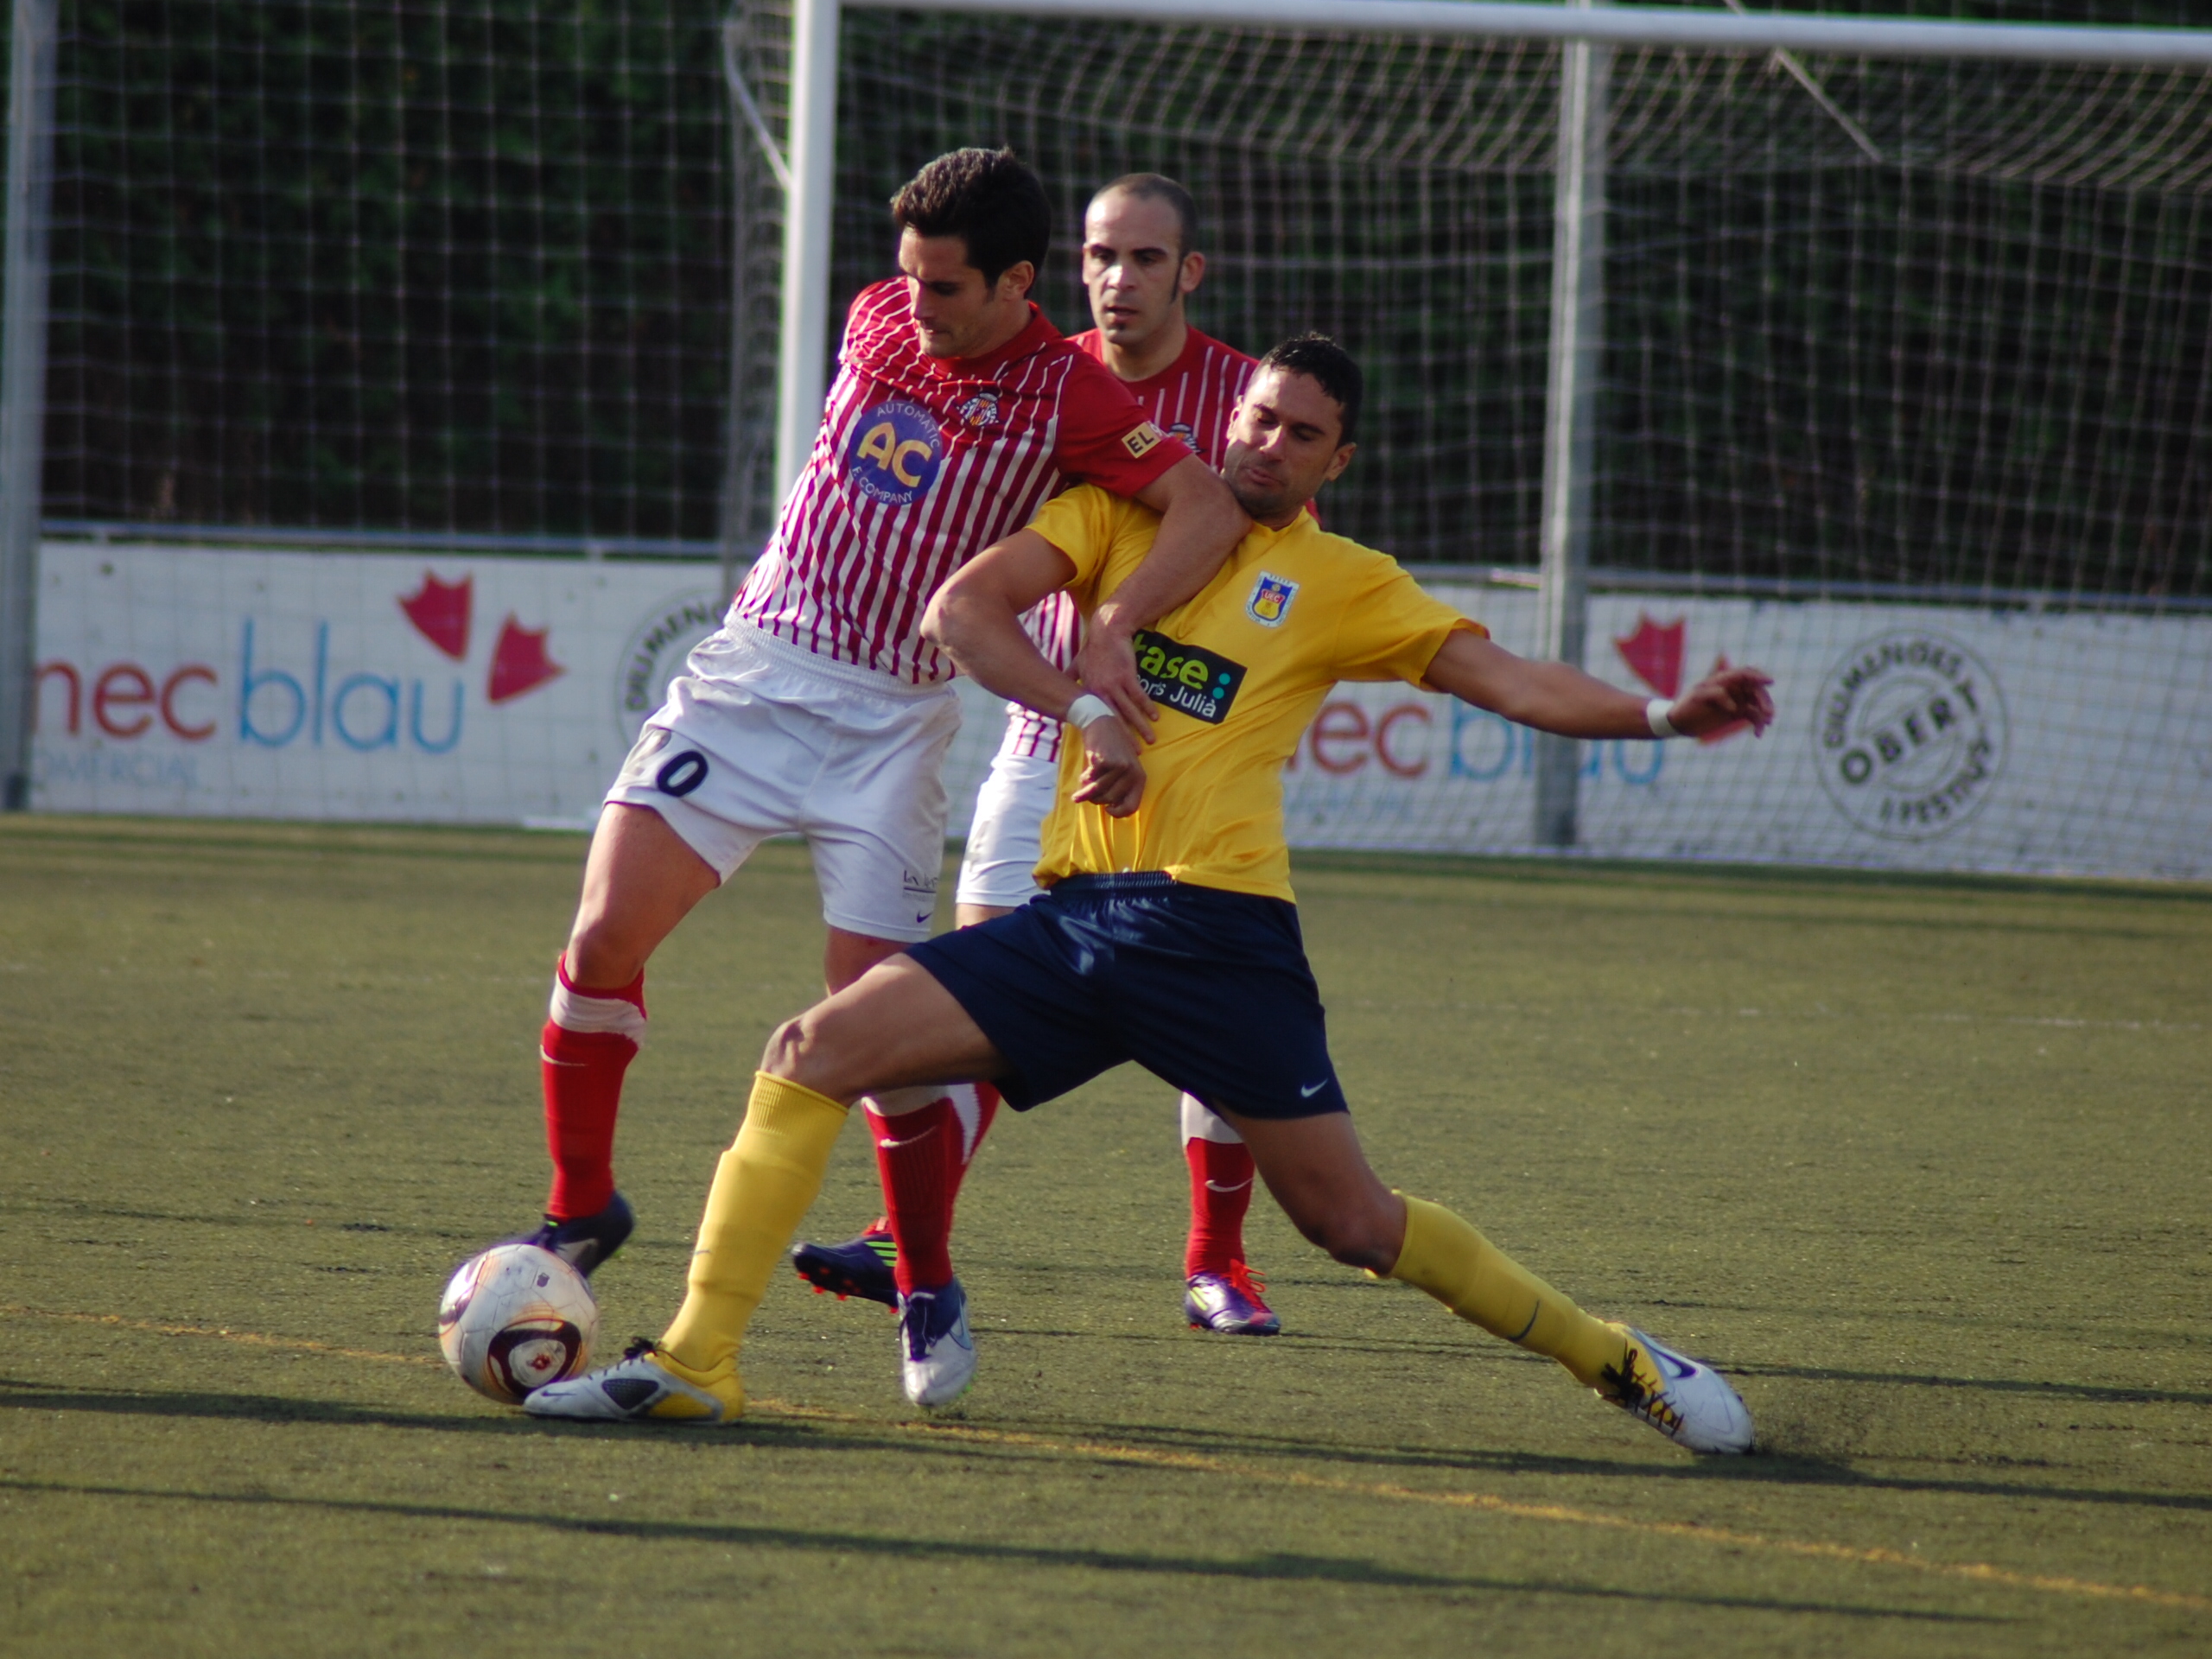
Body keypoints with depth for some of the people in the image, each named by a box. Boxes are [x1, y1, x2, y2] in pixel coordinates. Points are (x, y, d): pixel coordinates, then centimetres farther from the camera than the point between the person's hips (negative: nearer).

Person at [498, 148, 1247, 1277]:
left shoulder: (1068, 398, -9)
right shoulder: (878, 317, 5)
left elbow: (1210, 510, -19)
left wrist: (1112, 631, -30)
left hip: (890, 719, -3)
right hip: (751, 671, 3)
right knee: (604, 939, -8)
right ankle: (580, 1209, 9)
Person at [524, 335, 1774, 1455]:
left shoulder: (1344, 584, 9)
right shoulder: (1123, 511, 13)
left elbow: (1505, 678, 2)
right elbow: (962, 607, 0)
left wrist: (1661, 715, -14)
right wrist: (1090, 711, -13)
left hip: (1215, 926, -3)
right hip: (1073, 913, 3)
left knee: (1353, 1223, -5)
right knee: (816, 1052, -11)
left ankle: (1614, 1359, 14)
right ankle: (699, 1360, -8)